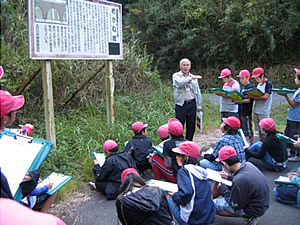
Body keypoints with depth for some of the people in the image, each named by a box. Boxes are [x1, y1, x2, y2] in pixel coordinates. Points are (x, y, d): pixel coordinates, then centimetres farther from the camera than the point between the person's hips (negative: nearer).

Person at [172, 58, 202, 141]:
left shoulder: (193, 77, 15)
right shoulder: (176, 76, 3)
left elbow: (198, 92, 16)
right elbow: (180, 83, -21)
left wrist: (199, 105, 11)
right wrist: (190, 78, -27)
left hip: (192, 104, 4)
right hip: (181, 105, -4)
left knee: (191, 127, 9)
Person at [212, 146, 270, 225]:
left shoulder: (239, 181, -35)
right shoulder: (248, 164, -11)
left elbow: (236, 205, -21)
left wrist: (223, 189, -10)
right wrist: (230, 177, 8)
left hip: (253, 209, -8)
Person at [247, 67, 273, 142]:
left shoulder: (268, 84, -9)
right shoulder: (259, 84, 15)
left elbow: (265, 97, -19)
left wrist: (253, 96, -20)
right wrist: (251, 95, -3)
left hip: (264, 112, -8)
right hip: (256, 111, 8)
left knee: (264, 132, -6)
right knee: (259, 131, 11)